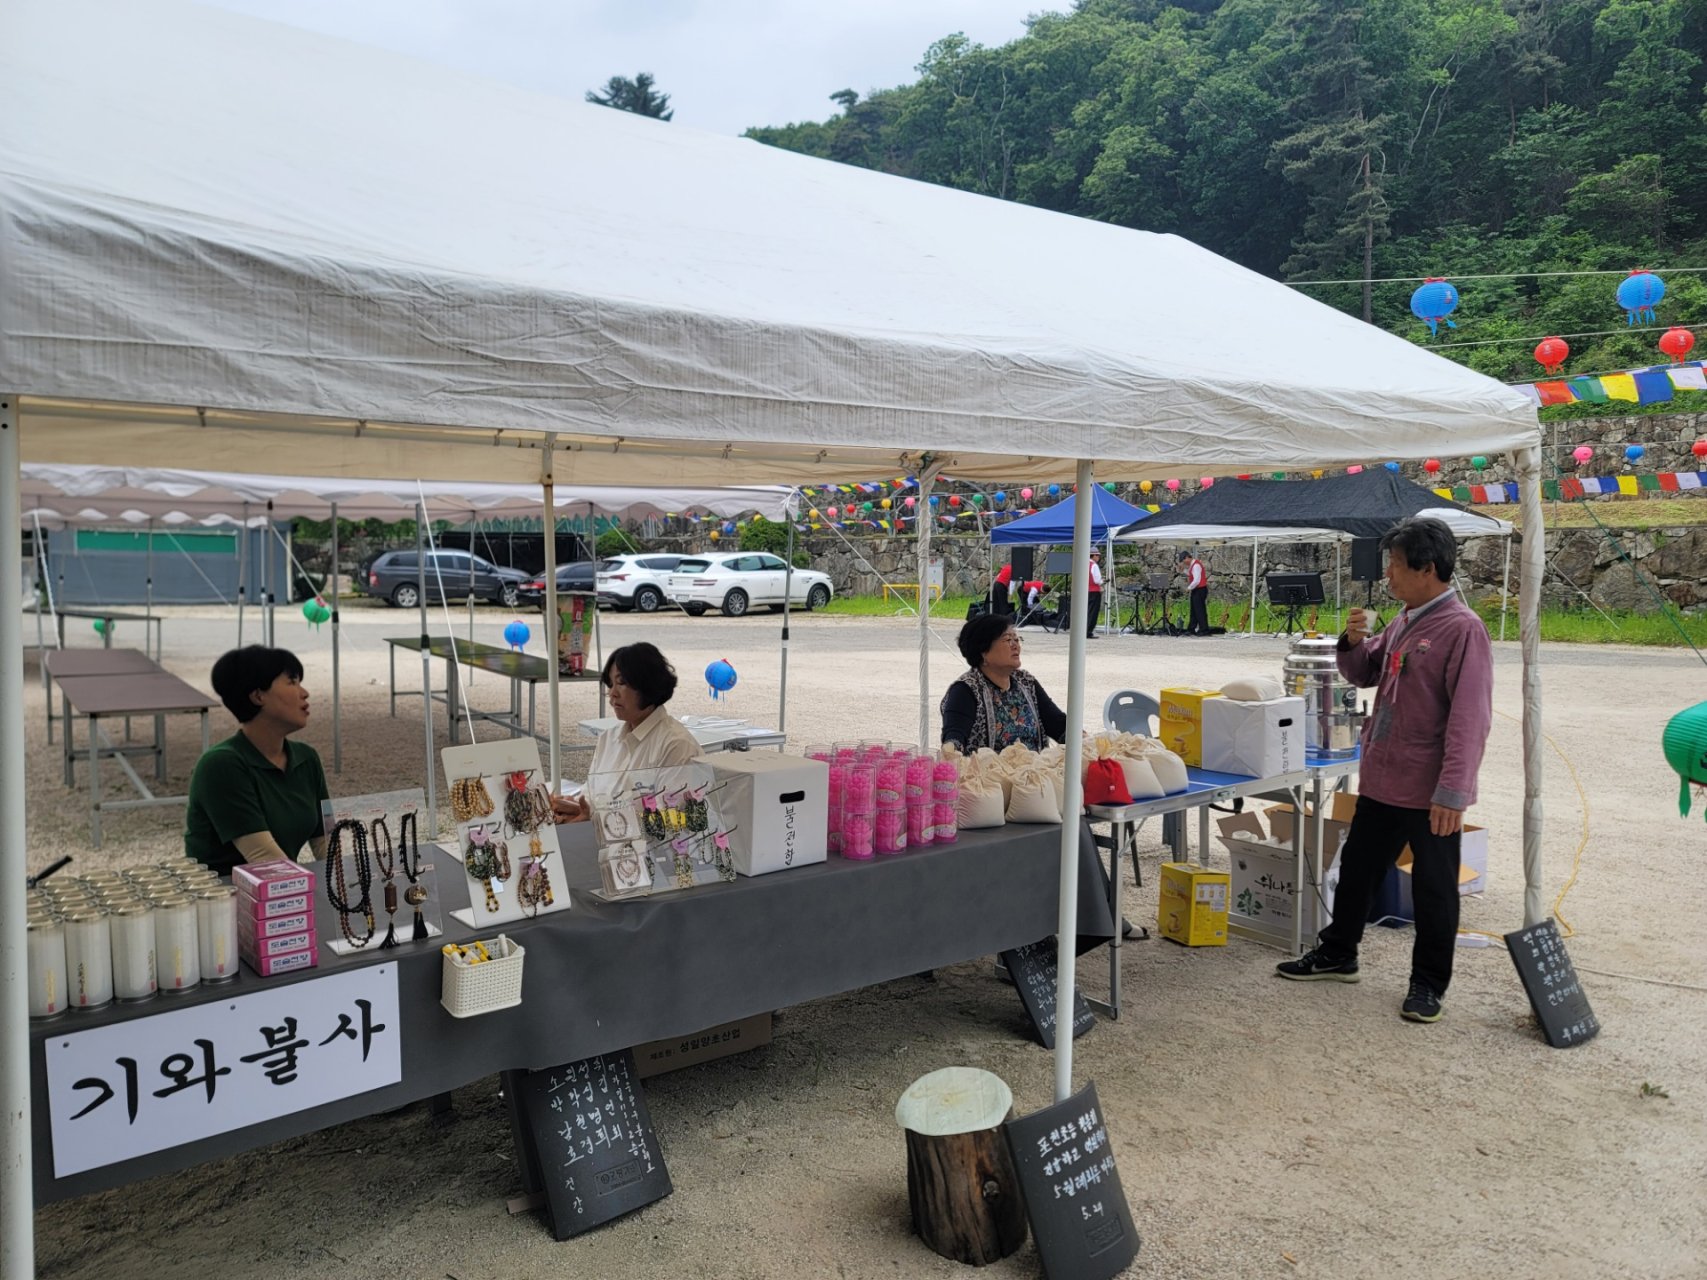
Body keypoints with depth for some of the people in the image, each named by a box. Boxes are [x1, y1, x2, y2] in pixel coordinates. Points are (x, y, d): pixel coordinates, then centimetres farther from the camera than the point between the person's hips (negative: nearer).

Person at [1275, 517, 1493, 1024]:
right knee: (1356, 867, 19)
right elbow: (1364, 674, 20)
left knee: (1433, 888, 8)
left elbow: (1469, 719, -21)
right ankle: (1337, 953, 35)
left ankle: (1429, 983, 23)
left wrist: (1452, 793, -25)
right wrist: (1353, 643, -2)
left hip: (1430, 793, -8)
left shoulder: (1462, 629, -17)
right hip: (1382, 781, 8)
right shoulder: (1403, 621, 8)